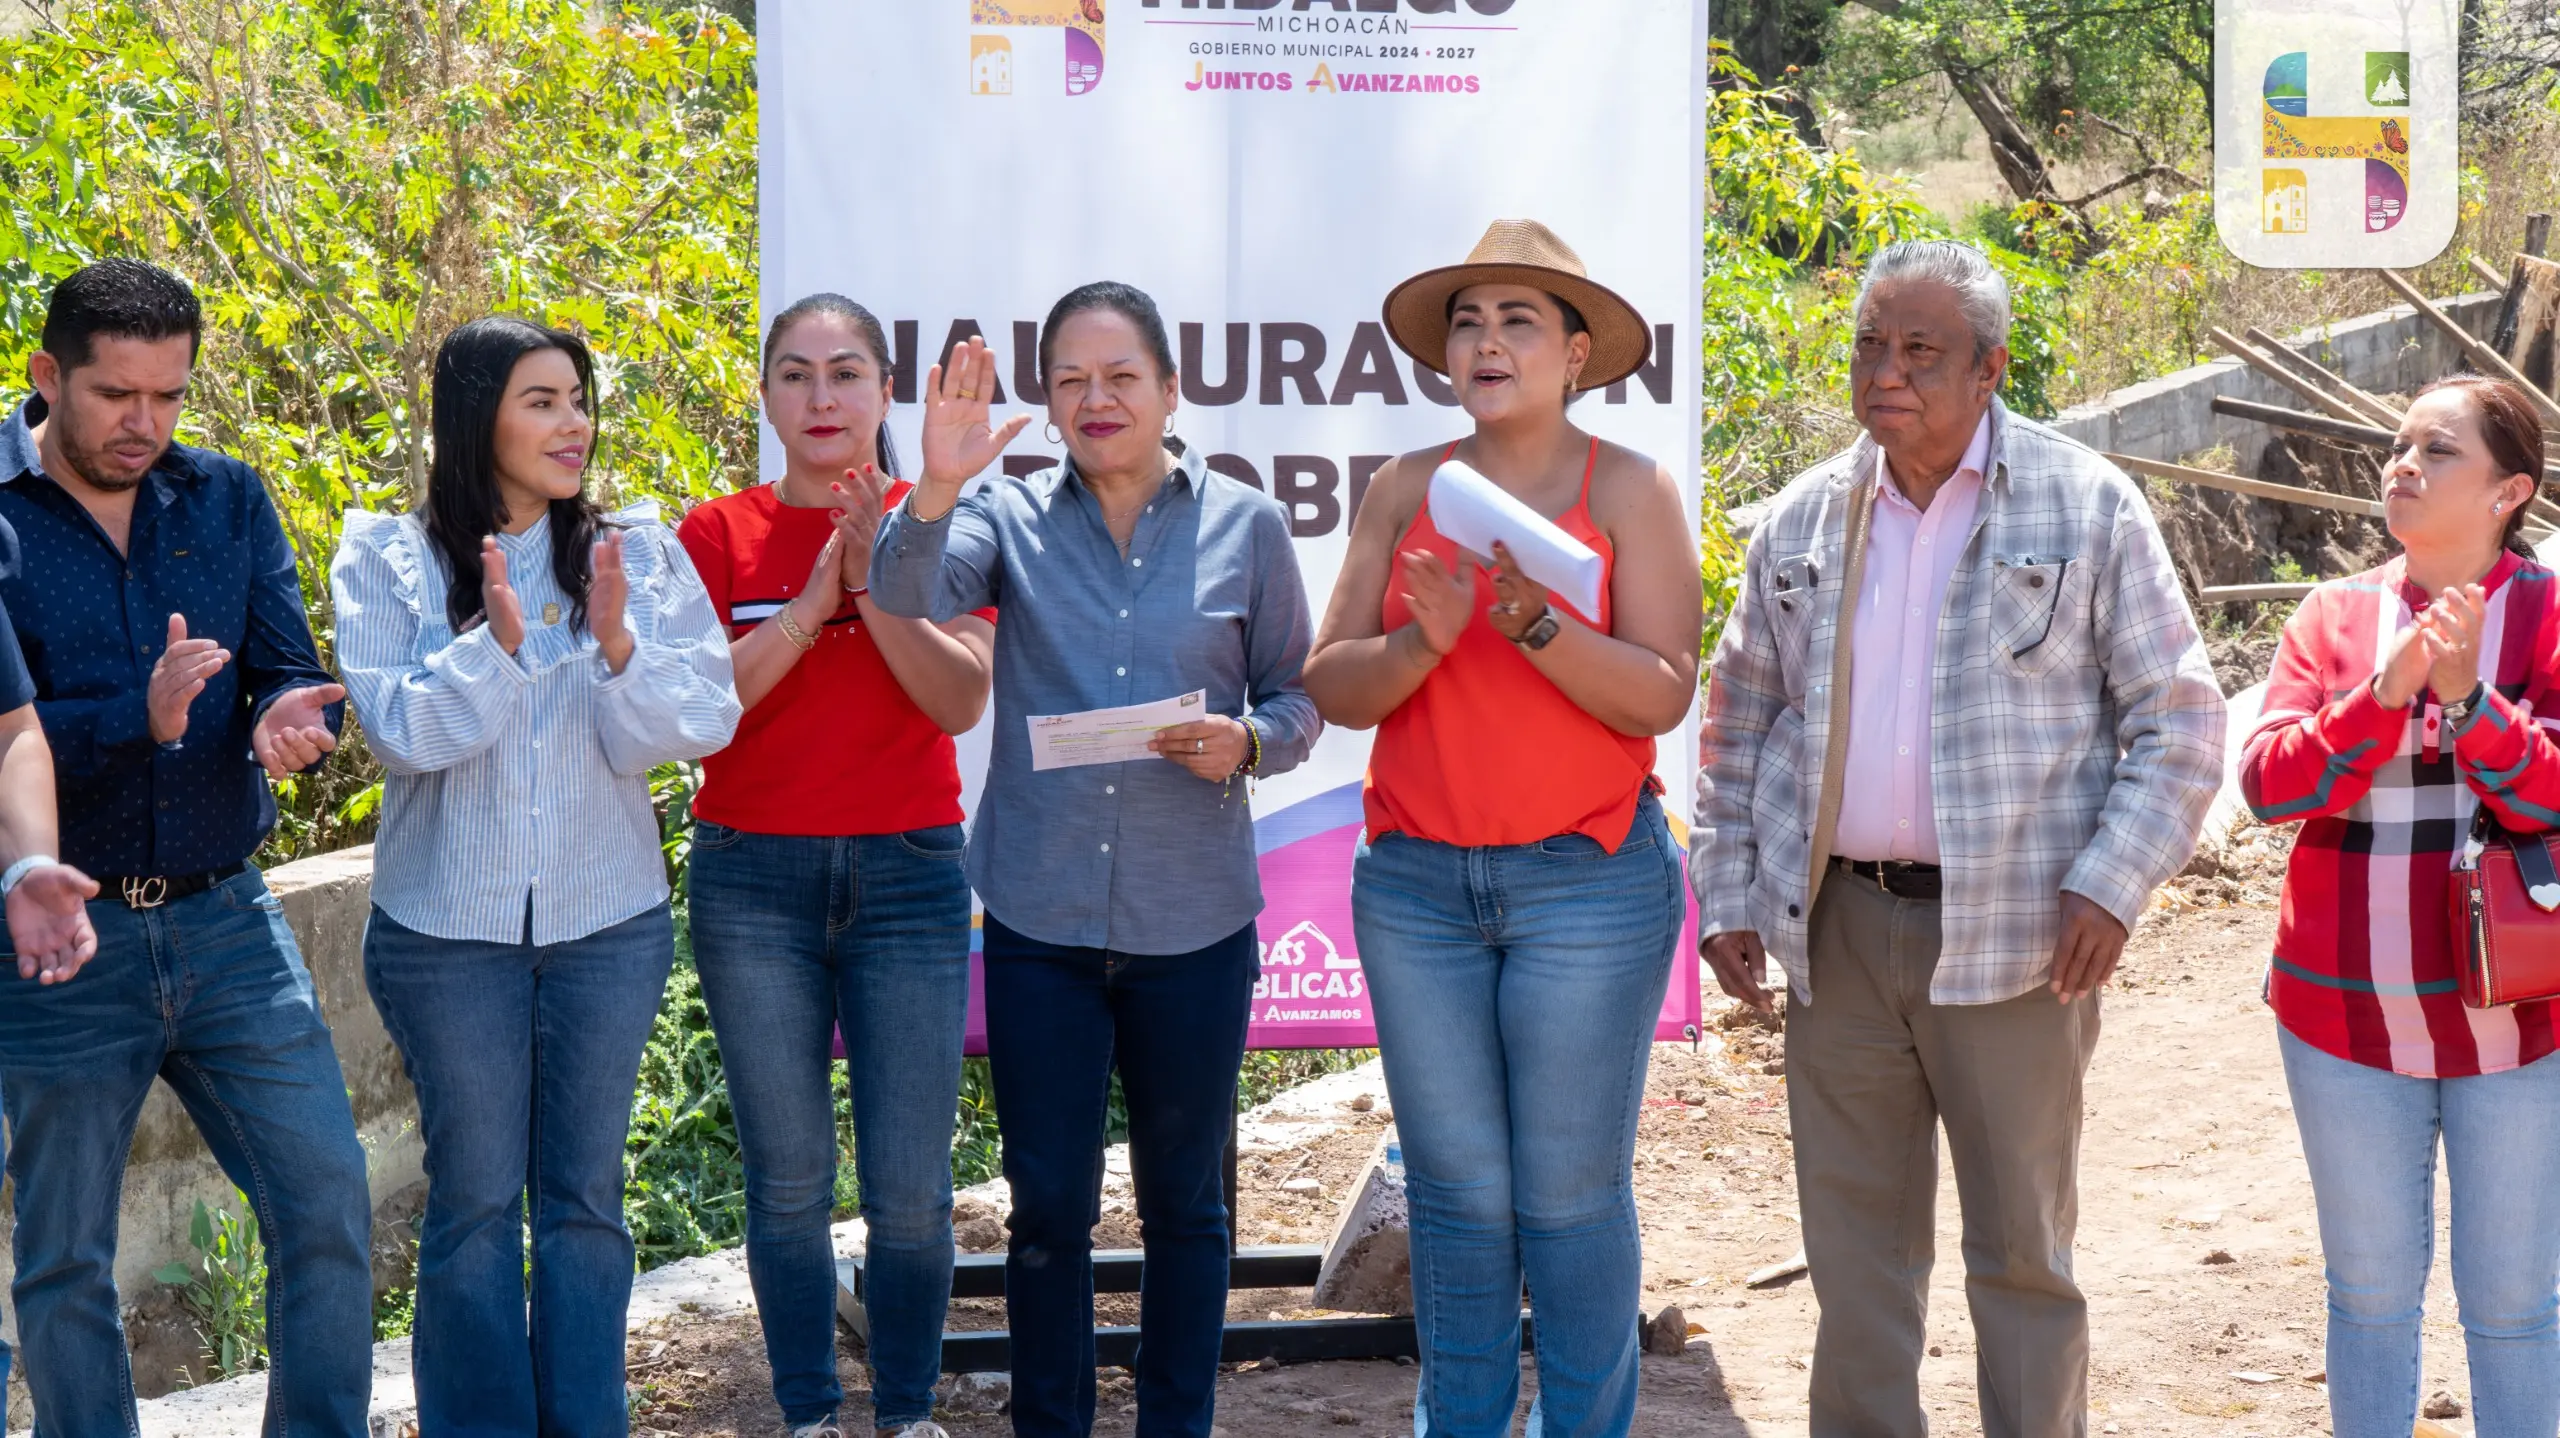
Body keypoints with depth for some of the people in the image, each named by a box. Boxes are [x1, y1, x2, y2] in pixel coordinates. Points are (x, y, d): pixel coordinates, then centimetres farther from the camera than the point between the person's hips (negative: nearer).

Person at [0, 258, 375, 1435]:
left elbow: (290, 669, 4)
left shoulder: (226, 500, 7)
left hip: (224, 918, 3)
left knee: (328, 1204, -1)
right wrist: (140, 719, -27)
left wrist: (289, 718, -20)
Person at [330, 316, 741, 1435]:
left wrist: (618, 645, -24)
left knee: (586, 1195, 9)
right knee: (474, 1200, 6)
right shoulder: (389, 559, -3)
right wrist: (497, 643, -26)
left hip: (608, 923, 2)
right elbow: (401, 730, -12)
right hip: (450, 927, -2)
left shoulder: (638, 554, 1)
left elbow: (703, 724, -7)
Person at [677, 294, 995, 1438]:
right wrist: (811, 603, -14)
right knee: (789, 1180, 3)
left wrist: (873, 578, -15)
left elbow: (960, 700, -6)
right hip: (755, 881, 0)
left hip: (907, 874, 0)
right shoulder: (719, 535, 5)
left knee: (910, 1190, -3)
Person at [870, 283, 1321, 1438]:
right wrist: (935, 493, -34)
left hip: (1194, 921, 0)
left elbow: (1298, 697, 6)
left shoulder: (1246, 525, 2)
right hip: (1041, 917, 0)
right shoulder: (1012, 518, 2)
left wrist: (1244, 743, -15)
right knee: (1046, 1206, 6)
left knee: (1183, 1202, 11)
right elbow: (909, 599, -16)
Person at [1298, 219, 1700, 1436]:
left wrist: (1536, 623, -23)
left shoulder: (1630, 490, -1)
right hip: (1416, 881, 3)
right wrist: (1423, 644, -16)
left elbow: (1662, 695, -10)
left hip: (1586, 881, -3)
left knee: (1571, 1193, -1)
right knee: (1455, 1190, 7)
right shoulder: (1404, 490, 8)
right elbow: (1332, 687, 2)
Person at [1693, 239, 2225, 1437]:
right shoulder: (1804, 521, 9)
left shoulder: (2086, 508, -2)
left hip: (2012, 936, -4)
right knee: (1854, 1242, 11)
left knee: (2021, 1250, 4)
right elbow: (1738, 721, 16)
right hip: (1837, 926, 4)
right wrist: (1727, 891, 8)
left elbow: (2177, 713, -2)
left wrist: (2112, 884, -13)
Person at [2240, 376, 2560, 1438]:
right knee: (2371, 1293, 12)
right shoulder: (2334, 616, 4)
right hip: (2347, 1016, 2)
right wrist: (2382, 695, -22)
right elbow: (2268, 782, -7)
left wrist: (2468, 699, -26)